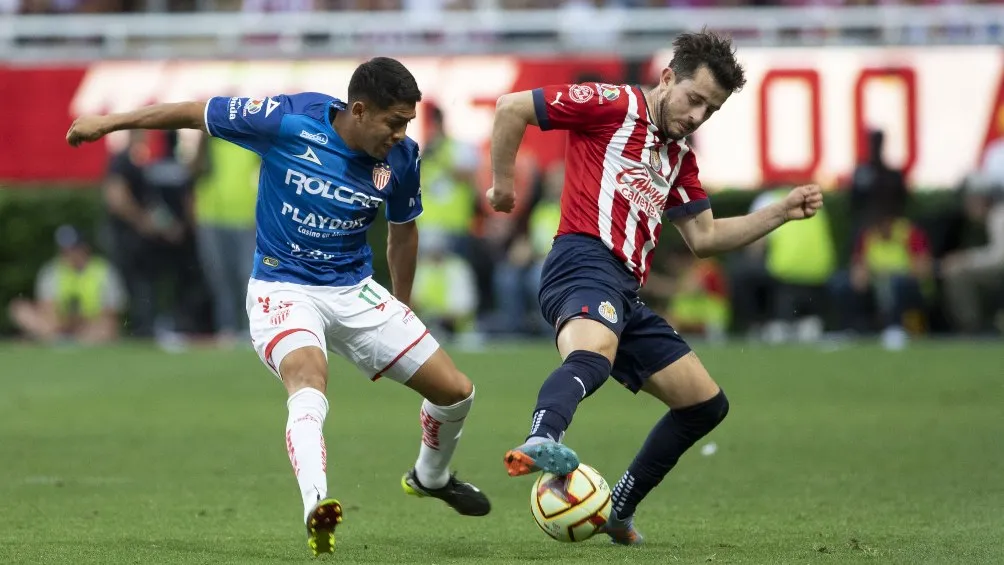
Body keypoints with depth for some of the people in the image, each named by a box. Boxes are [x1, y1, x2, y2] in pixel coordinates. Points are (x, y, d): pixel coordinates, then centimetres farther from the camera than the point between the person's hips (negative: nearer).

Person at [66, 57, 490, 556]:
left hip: (355, 292, 5)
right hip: (283, 290, -5)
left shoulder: (401, 157, -8)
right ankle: (316, 509, -52)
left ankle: (431, 477, 36)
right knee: (309, 386, -36)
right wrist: (110, 122, 1)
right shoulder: (289, 120, -20)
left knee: (456, 391, 6)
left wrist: (402, 311, 22)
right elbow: (201, 114, -8)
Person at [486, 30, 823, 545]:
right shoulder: (614, 106, 1)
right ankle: (541, 443, -71)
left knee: (706, 404, 13)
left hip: (626, 294, 9)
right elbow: (512, 107, -1)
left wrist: (783, 212, 21)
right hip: (585, 264, -9)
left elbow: (703, 238, 28)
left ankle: (618, 511, 20)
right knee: (592, 356, -42)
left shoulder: (678, 156, 27)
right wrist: (502, 183, 2)